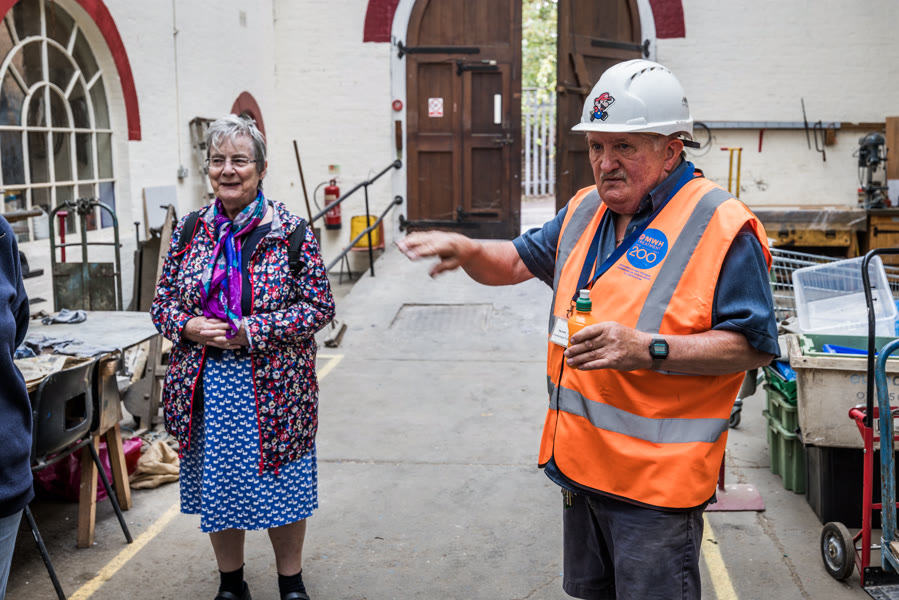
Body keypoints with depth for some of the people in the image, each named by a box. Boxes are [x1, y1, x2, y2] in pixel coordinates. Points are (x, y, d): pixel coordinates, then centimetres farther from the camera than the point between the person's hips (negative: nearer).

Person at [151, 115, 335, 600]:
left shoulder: (291, 231, -7)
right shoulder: (189, 230, 4)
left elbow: (320, 307, -8)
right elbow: (161, 303, 10)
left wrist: (251, 331, -18)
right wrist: (189, 328, -12)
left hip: (272, 389, -3)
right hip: (205, 387, 3)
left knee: (282, 487, 10)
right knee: (216, 487, 15)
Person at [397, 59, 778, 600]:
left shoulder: (722, 226, -15)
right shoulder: (586, 210, 9)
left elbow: (753, 346, -16)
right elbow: (520, 261, 20)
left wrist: (648, 349, -27)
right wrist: (468, 251, -1)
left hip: (657, 478, -7)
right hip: (581, 460, 8)